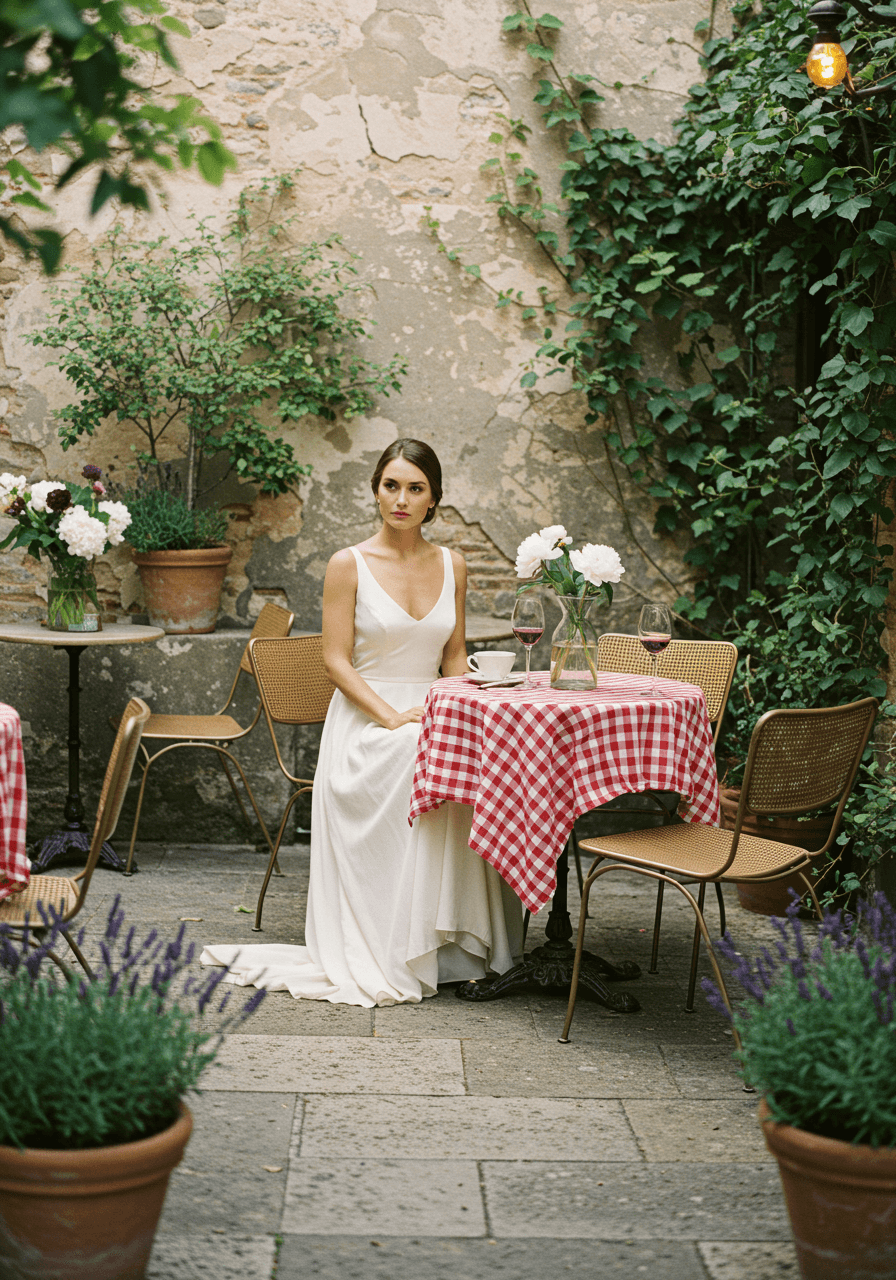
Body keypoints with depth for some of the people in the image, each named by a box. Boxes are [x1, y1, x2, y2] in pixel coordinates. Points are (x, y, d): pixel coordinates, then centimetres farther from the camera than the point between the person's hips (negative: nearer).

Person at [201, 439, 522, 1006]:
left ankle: (456, 948, -21)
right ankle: (390, 958, -25)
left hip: (432, 719, 4)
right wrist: (393, 718, -17)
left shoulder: (451, 566, 13)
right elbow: (337, 661, -5)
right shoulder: (349, 565, 0)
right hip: (365, 723, -4)